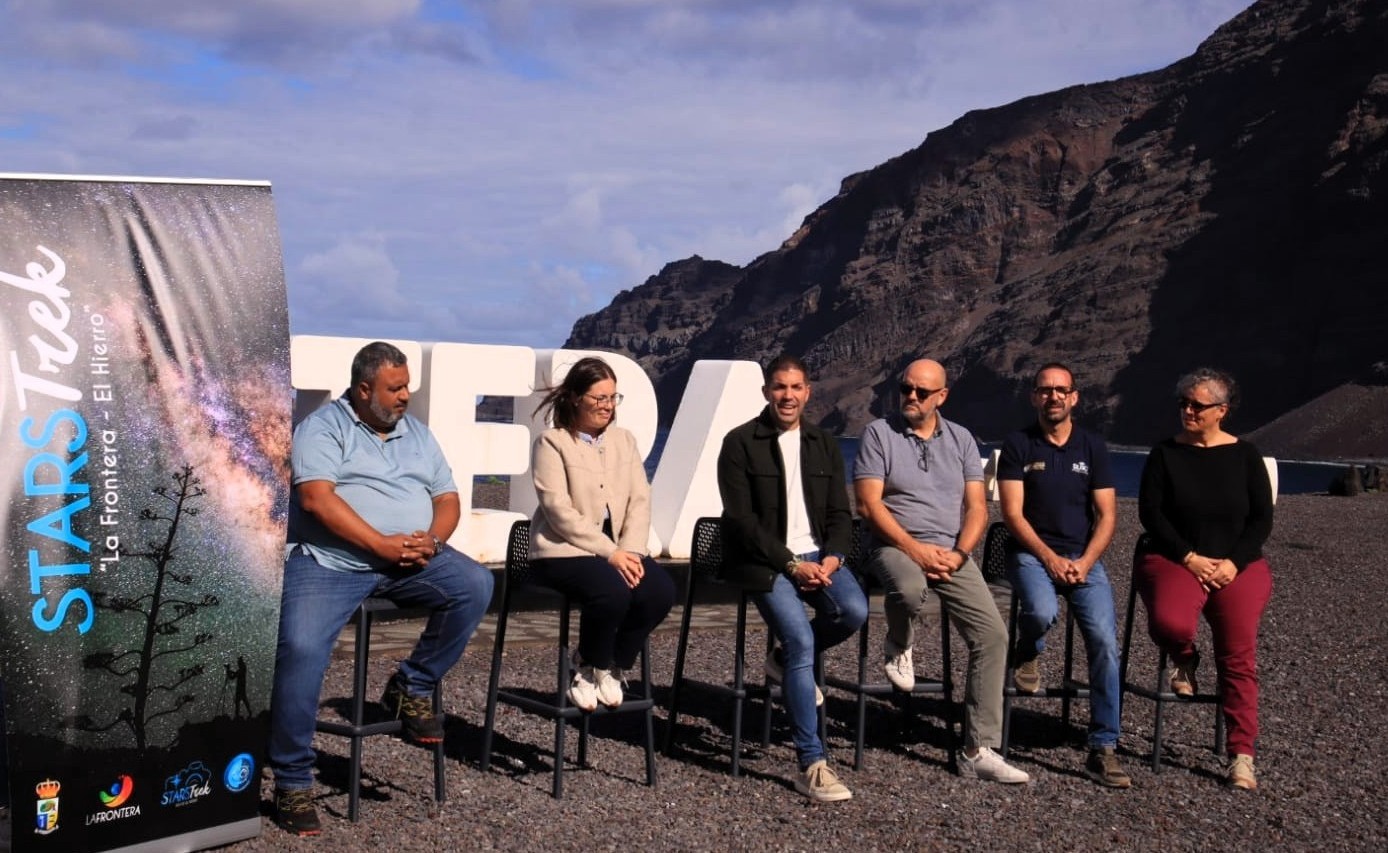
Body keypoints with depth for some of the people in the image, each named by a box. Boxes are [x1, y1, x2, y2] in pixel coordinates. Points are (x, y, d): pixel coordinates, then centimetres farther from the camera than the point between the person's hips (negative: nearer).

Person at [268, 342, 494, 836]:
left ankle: (412, 687, -2)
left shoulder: (416, 434, 19)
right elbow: (316, 498, -13)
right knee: (300, 651, -26)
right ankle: (292, 783, -10)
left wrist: (432, 540, -7)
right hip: (328, 560, -5)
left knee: (475, 586, -19)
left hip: (410, 560, 5)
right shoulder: (323, 427, 1)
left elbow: (447, 499, 16)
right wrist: (381, 544, -18)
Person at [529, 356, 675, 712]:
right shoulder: (552, 442, -3)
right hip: (564, 550, -5)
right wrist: (609, 553, -19)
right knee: (613, 591, -33)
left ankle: (612, 667, 0)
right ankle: (588, 669, -4)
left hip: (618, 550, 5)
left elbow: (640, 500, 6)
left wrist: (630, 551, -12)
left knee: (661, 590, -23)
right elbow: (559, 510, -13)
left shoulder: (624, 440, 15)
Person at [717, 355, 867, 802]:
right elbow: (742, 520, -8)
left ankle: (785, 660, 6)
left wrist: (831, 557, -9)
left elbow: (840, 513, 12)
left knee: (854, 610, -26)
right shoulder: (740, 443, -2)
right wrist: (792, 564, -16)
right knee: (801, 638, -25)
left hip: (816, 554, 5)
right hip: (763, 561, -4)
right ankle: (811, 765, -20)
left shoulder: (824, 445, 14)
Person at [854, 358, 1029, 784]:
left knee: (992, 633, -14)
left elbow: (977, 508, 7)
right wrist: (916, 550, -16)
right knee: (909, 589, -39)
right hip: (895, 545, -4)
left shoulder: (961, 439, 13)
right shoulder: (879, 433, 2)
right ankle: (898, 646, -1)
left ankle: (979, 751, -8)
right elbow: (870, 505, -7)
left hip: (950, 552, 4)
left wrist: (958, 554, -11)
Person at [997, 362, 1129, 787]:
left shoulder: (1093, 447, 9)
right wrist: (1049, 558, -15)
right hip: (1032, 553, -2)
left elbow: (1107, 516, 5)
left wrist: (1084, 563, -10)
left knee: (1105, 641, -18)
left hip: (1084, 557, 2)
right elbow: (1013, 513, -4)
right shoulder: (1018, 445, 3)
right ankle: (1027, 654, 5)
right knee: (1043, 612, -34)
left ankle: (1103, 749, -11)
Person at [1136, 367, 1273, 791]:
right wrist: (1190, 558, -13)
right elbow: (1150, 513, -2)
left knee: (1239, 655, -19)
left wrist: (1234, 562, -11)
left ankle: (1241, 755, -11)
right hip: (1175, 560, 0)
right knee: (1169, 622, -33)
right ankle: (1183, 659, 5)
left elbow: (1262, 519, 5)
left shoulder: (1245, 455, 8)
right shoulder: (1165, 454, 5)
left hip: (1237, 565, 1)